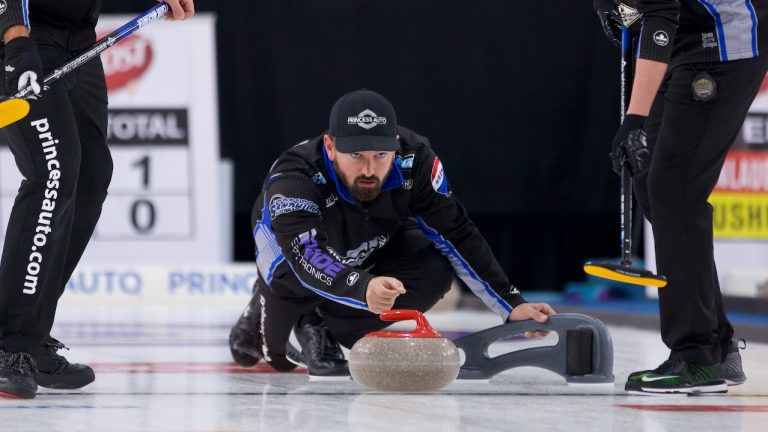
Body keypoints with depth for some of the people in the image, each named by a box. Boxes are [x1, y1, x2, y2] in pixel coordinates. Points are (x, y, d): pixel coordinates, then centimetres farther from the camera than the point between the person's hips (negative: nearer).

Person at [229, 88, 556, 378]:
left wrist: (511, 304, -29)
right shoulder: (293, 178, -42)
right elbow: (308, 260, -56)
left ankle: (322, 327, -8)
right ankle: (262, 317, 1)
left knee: (435, 271, -26)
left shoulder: (415, 159, -31)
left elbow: (456, 233, -24)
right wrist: (362, 288, -75)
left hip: (372, 253, 4)